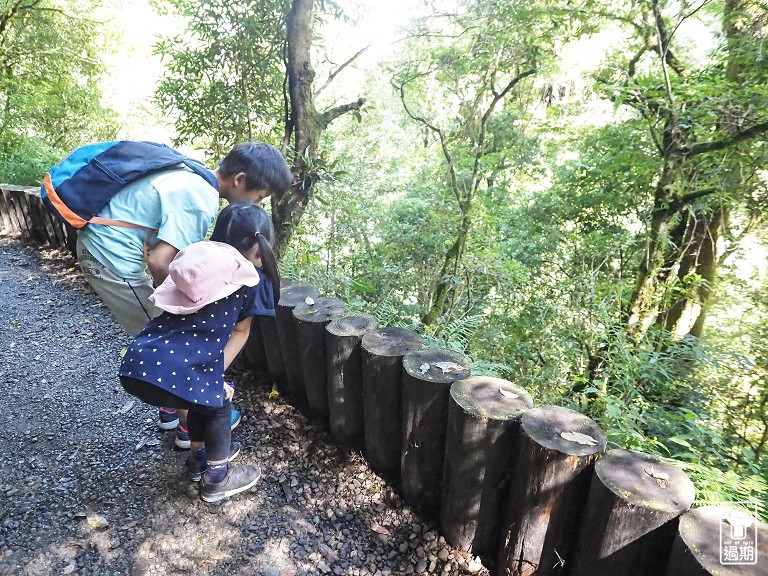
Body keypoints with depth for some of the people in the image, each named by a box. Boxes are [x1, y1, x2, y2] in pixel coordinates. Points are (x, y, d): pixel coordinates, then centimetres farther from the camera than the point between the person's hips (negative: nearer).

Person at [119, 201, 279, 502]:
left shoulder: (196, 263, 16)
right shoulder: (252, 279, 2)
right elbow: (240, 332, 5)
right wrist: (218, 376, 10)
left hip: (135, 364, 6)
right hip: (171, 374, -6)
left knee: (203, 394, 29)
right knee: (219, 403, 21)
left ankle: (199, 457, 48)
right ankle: (217, 478, 33)